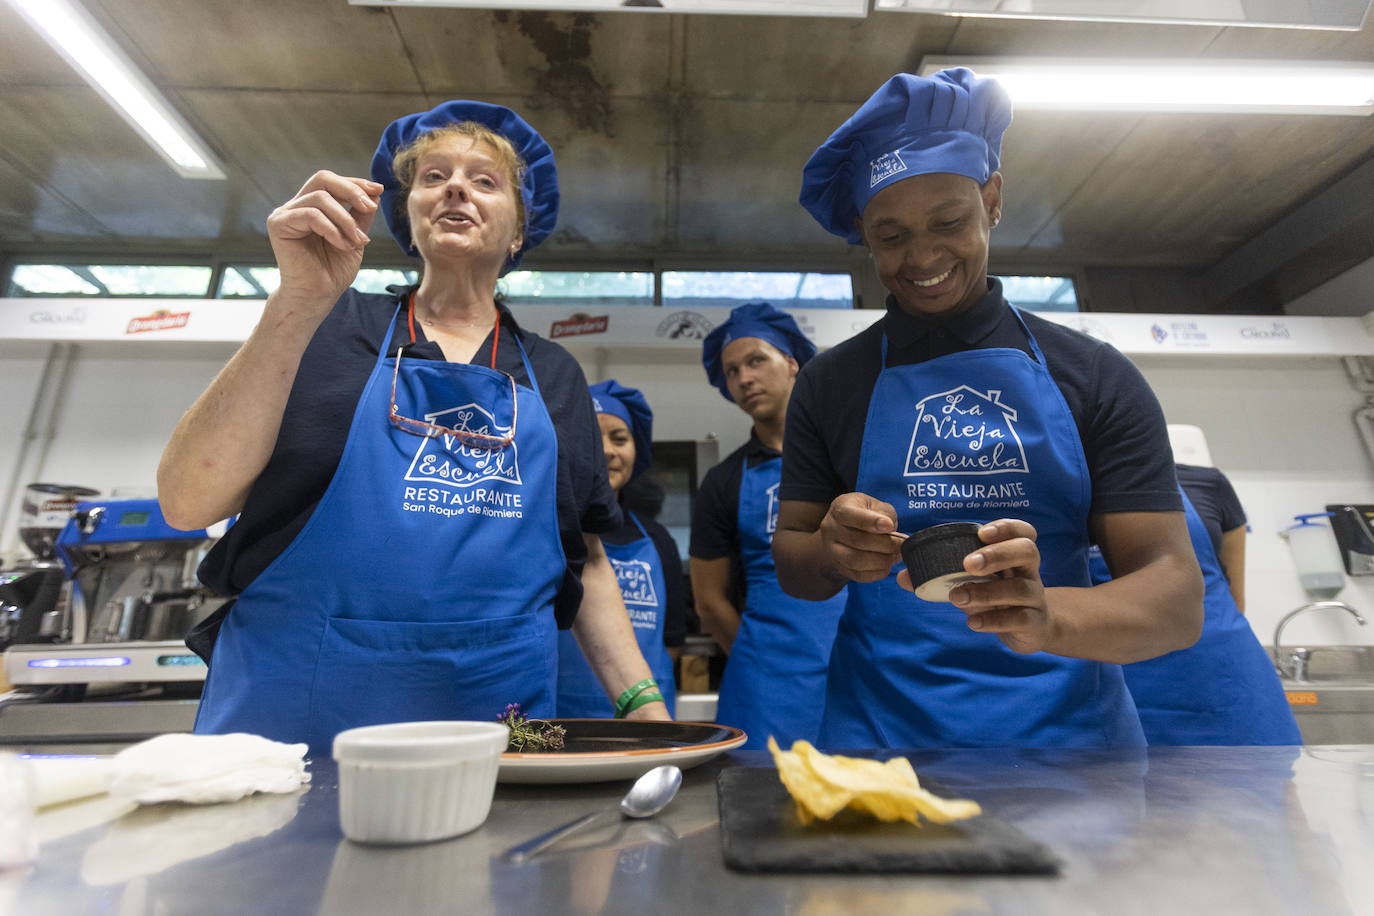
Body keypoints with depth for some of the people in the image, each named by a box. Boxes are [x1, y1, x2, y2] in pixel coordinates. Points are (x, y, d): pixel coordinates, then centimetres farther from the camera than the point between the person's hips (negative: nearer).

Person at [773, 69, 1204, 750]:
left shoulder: (1094, 377, -2)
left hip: (1069, 724, 1)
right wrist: (831, 554, -21)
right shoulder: (830, 383, 0)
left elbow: (1178, 600, -7)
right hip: (880, 726, 0)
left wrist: (1046, 616, -27)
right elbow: (790, 565, 2)